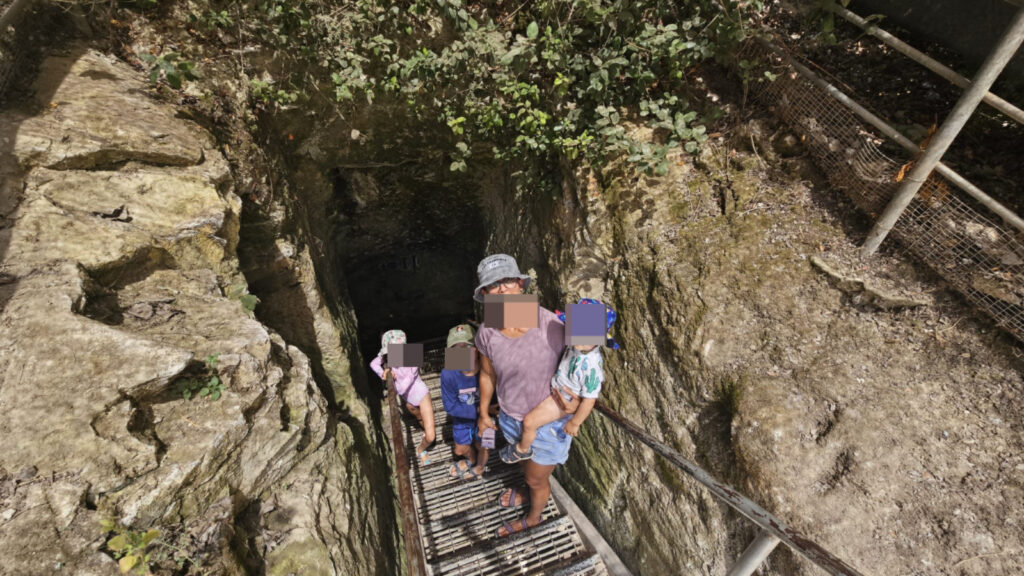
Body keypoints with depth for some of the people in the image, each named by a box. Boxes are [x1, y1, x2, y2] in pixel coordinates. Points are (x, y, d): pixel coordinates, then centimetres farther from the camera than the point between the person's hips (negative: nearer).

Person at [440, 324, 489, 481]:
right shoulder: (448, 374, -33)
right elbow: (451, 407, -22)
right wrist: (480, 411, -27)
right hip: (462, 417, 2)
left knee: (482, 446, 23)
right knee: (460, 450, 24)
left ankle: (478, 468, 59)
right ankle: (472, 459, 61)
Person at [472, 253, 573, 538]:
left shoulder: (551, 325, -31)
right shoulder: (486, 333, -18)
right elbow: (487, 374, 1)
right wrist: (483, 414, 12)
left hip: (549, 423, -3)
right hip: (511, 418, 4)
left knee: (537, 478, 23)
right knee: (524, 461, 34)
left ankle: (533, 518, 57)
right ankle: (528, 491, 69)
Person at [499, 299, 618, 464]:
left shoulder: (592, 366, -41)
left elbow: (589, 401, -30)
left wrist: (574, 423, -17)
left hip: (563, 400, -8)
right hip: (556, 385, 8)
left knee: (529, 422, -5)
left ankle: (523, 450, 27)